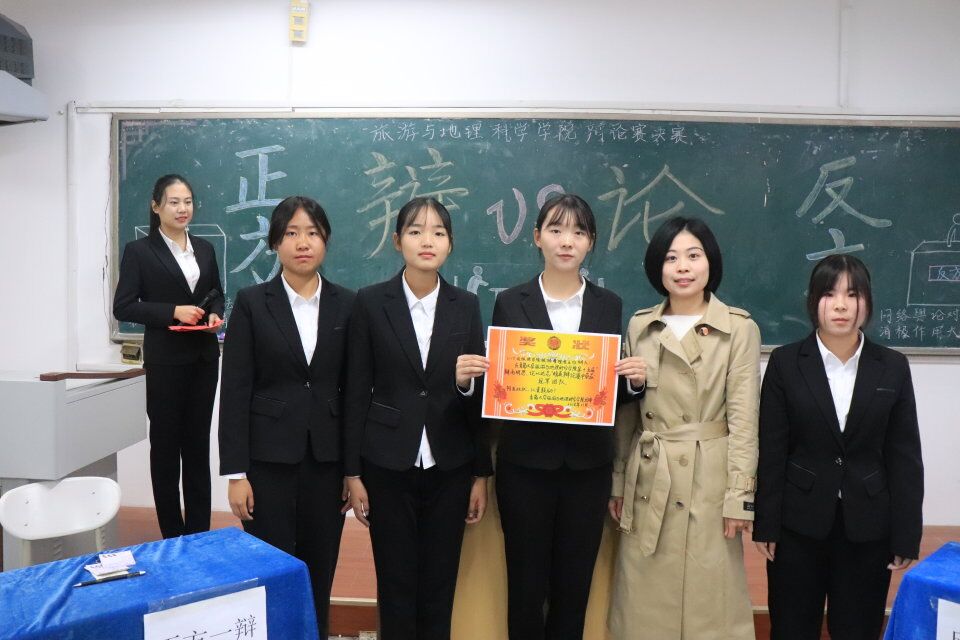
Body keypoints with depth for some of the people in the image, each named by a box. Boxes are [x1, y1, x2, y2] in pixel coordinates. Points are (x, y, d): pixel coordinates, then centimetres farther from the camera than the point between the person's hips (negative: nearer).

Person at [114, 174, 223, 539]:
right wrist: (172, 311, -18)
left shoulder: (205, 249, 10)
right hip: (165, 361, -4)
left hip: (203, 359, 5)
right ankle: (173, 537, 17)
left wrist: (215, 314, -3)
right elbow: (123, 308, -8)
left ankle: (200, 533, 22)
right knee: (166, 444, 5)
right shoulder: (139, 251, -4)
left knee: (198, 443, 11)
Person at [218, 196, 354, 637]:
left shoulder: (346, 305, 4)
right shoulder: (251, 303, -2)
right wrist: (235, 472, -8)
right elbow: (235, 391, -4)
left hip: (327, 458, 2)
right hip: (269, 458, -2)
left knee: (319, 572, 10)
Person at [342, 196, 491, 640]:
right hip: (388, 466, -1)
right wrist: (353, 473, -3)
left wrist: (480, 474, 2)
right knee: (395, 584, 8)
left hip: (449, 468, 2)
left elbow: (479, 398, 5)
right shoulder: (371, 302, -3)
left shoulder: (466, 306, 3)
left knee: (439, 585, 10)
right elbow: (357, 392, -2)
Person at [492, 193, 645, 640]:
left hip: (587, 465, 2)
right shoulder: (511, 303, 0)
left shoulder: (608, 305, 7)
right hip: (526, 463, -2)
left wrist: (634, 378, -12)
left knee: (574, 586, 12)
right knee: (525, 585, 8)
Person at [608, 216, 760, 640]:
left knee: (708, 596, 6)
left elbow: (743, 418, -6)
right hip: (648, 479, 3)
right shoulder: (639, 327, 6)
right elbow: (626, 414, 9)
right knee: (645, 601, 11)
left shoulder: (740, 329, -4)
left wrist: (740, 495, -10)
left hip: (709, 478, -3)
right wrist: (617, 482, 8)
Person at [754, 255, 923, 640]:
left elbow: (905, 458, 1)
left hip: (867, 527, 1)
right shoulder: (785, 363, -4)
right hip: (799, 524, -1)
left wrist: (906, 537, -1)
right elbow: (771, 452, -4)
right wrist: (765, 524, -5)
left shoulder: (893, 367, 0)